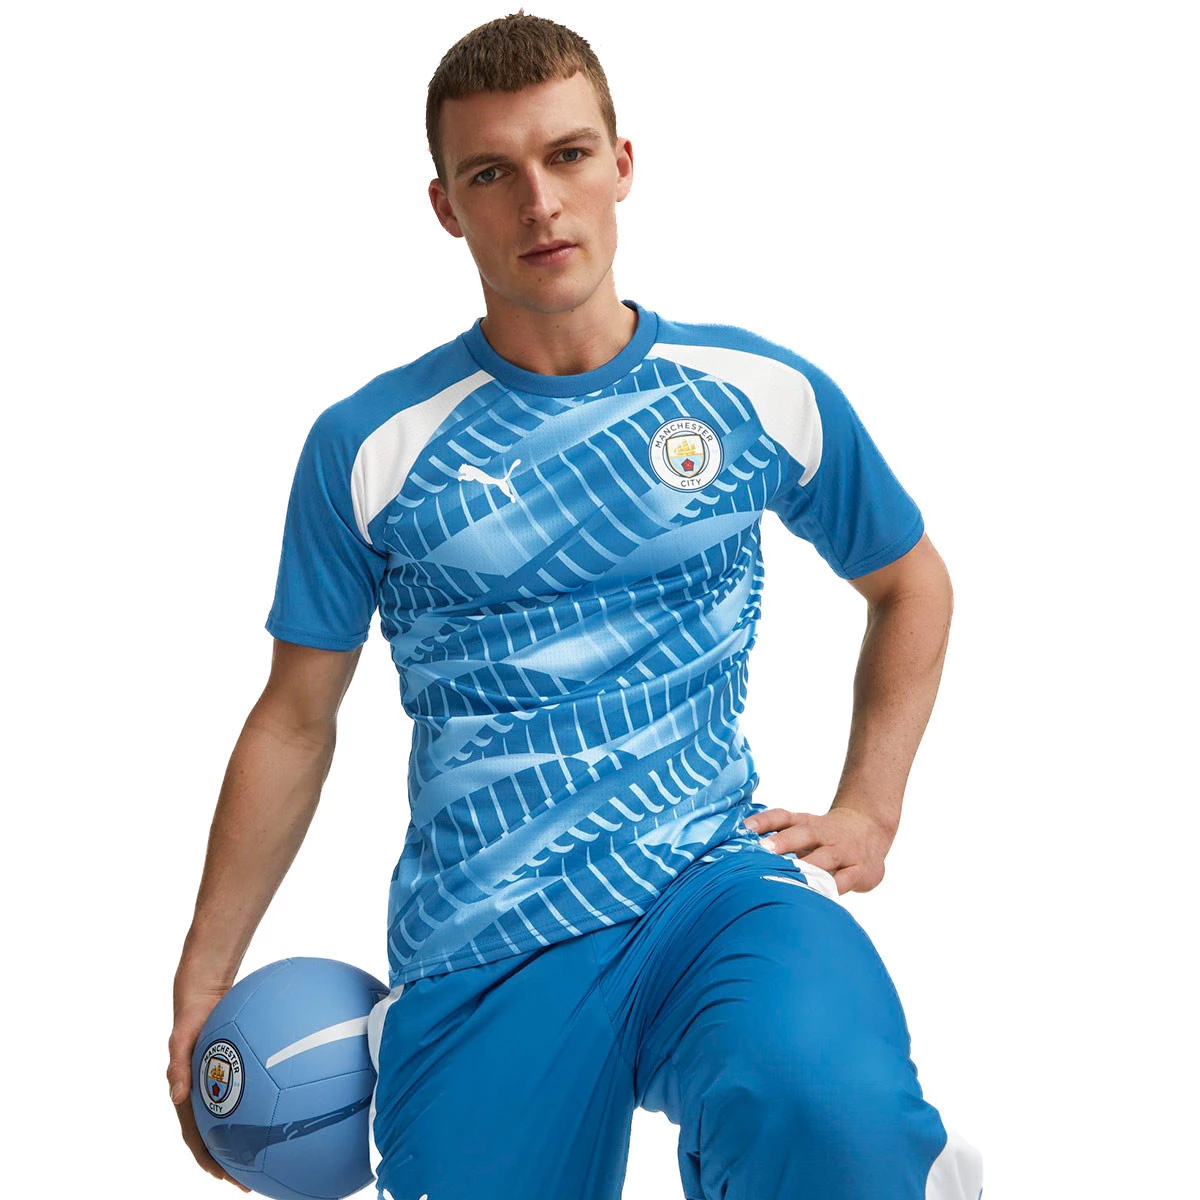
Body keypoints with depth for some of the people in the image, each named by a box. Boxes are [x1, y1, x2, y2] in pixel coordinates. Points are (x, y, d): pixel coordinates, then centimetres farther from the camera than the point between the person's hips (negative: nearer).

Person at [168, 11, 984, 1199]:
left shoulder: (763, 392, 5)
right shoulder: (367, 447, 3)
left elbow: (911, 585, 21)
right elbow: (294, 721, 10)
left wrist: (868, 808, 9)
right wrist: (201, 985, 10)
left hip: (715, 878, -1)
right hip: (480, 952, 2)